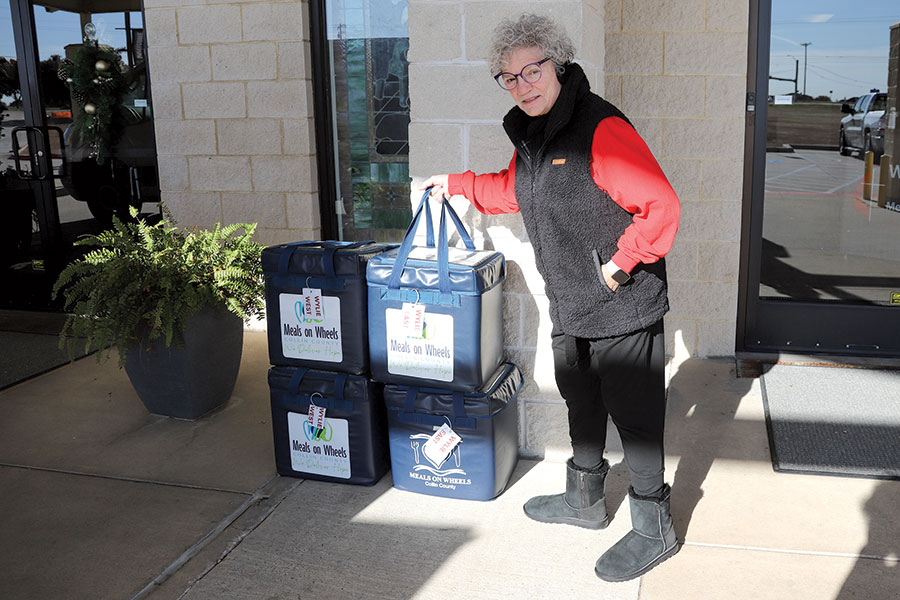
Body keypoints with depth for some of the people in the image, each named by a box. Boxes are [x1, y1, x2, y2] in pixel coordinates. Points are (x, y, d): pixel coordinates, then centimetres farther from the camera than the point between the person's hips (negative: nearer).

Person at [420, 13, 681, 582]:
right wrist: (457, 184, 22)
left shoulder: (602, 128, -22)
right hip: (569, 306, 9)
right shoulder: (530, 133, 6)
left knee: (634, 415, 1)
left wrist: (620, 263, -21)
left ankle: (654, 528, 17)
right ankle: (585, 499, 40)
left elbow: (661, 206, -26)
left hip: (621, 305, -9)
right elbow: (514, 189, 26)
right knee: (582, 405, 21)